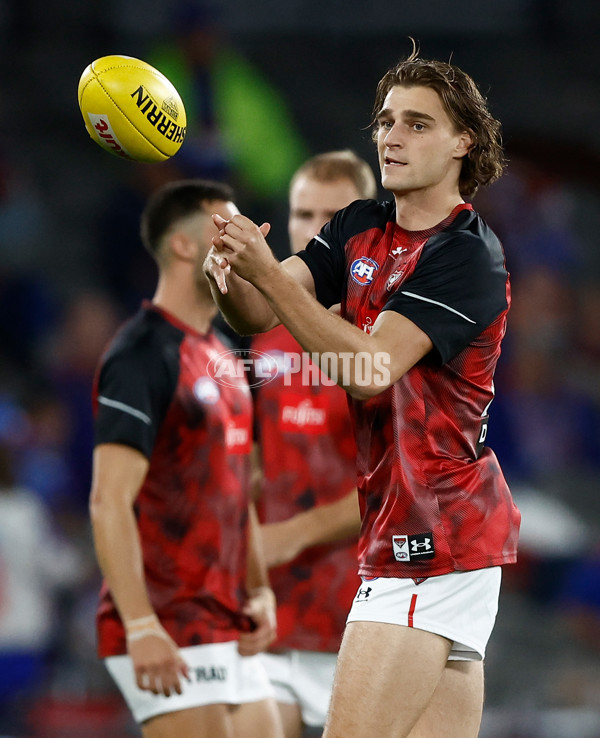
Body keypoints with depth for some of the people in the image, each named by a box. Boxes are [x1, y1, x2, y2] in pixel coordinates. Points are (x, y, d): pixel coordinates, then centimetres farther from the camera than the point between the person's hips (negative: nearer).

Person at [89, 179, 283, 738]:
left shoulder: (218, 357, 17)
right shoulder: (142, 356, -12)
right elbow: (109, 502, -19)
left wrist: (258, 591, 14)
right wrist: (141, 627, -26)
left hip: (228, 631, 9)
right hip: (168, 637, -9)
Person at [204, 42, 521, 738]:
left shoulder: (470, 255, -13)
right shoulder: (358, 228, 11)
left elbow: (369, 370, -23)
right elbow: (259, 315, 1)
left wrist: (268, 273, -30)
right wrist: (230, 280, -23)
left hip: (434, 532, -8)